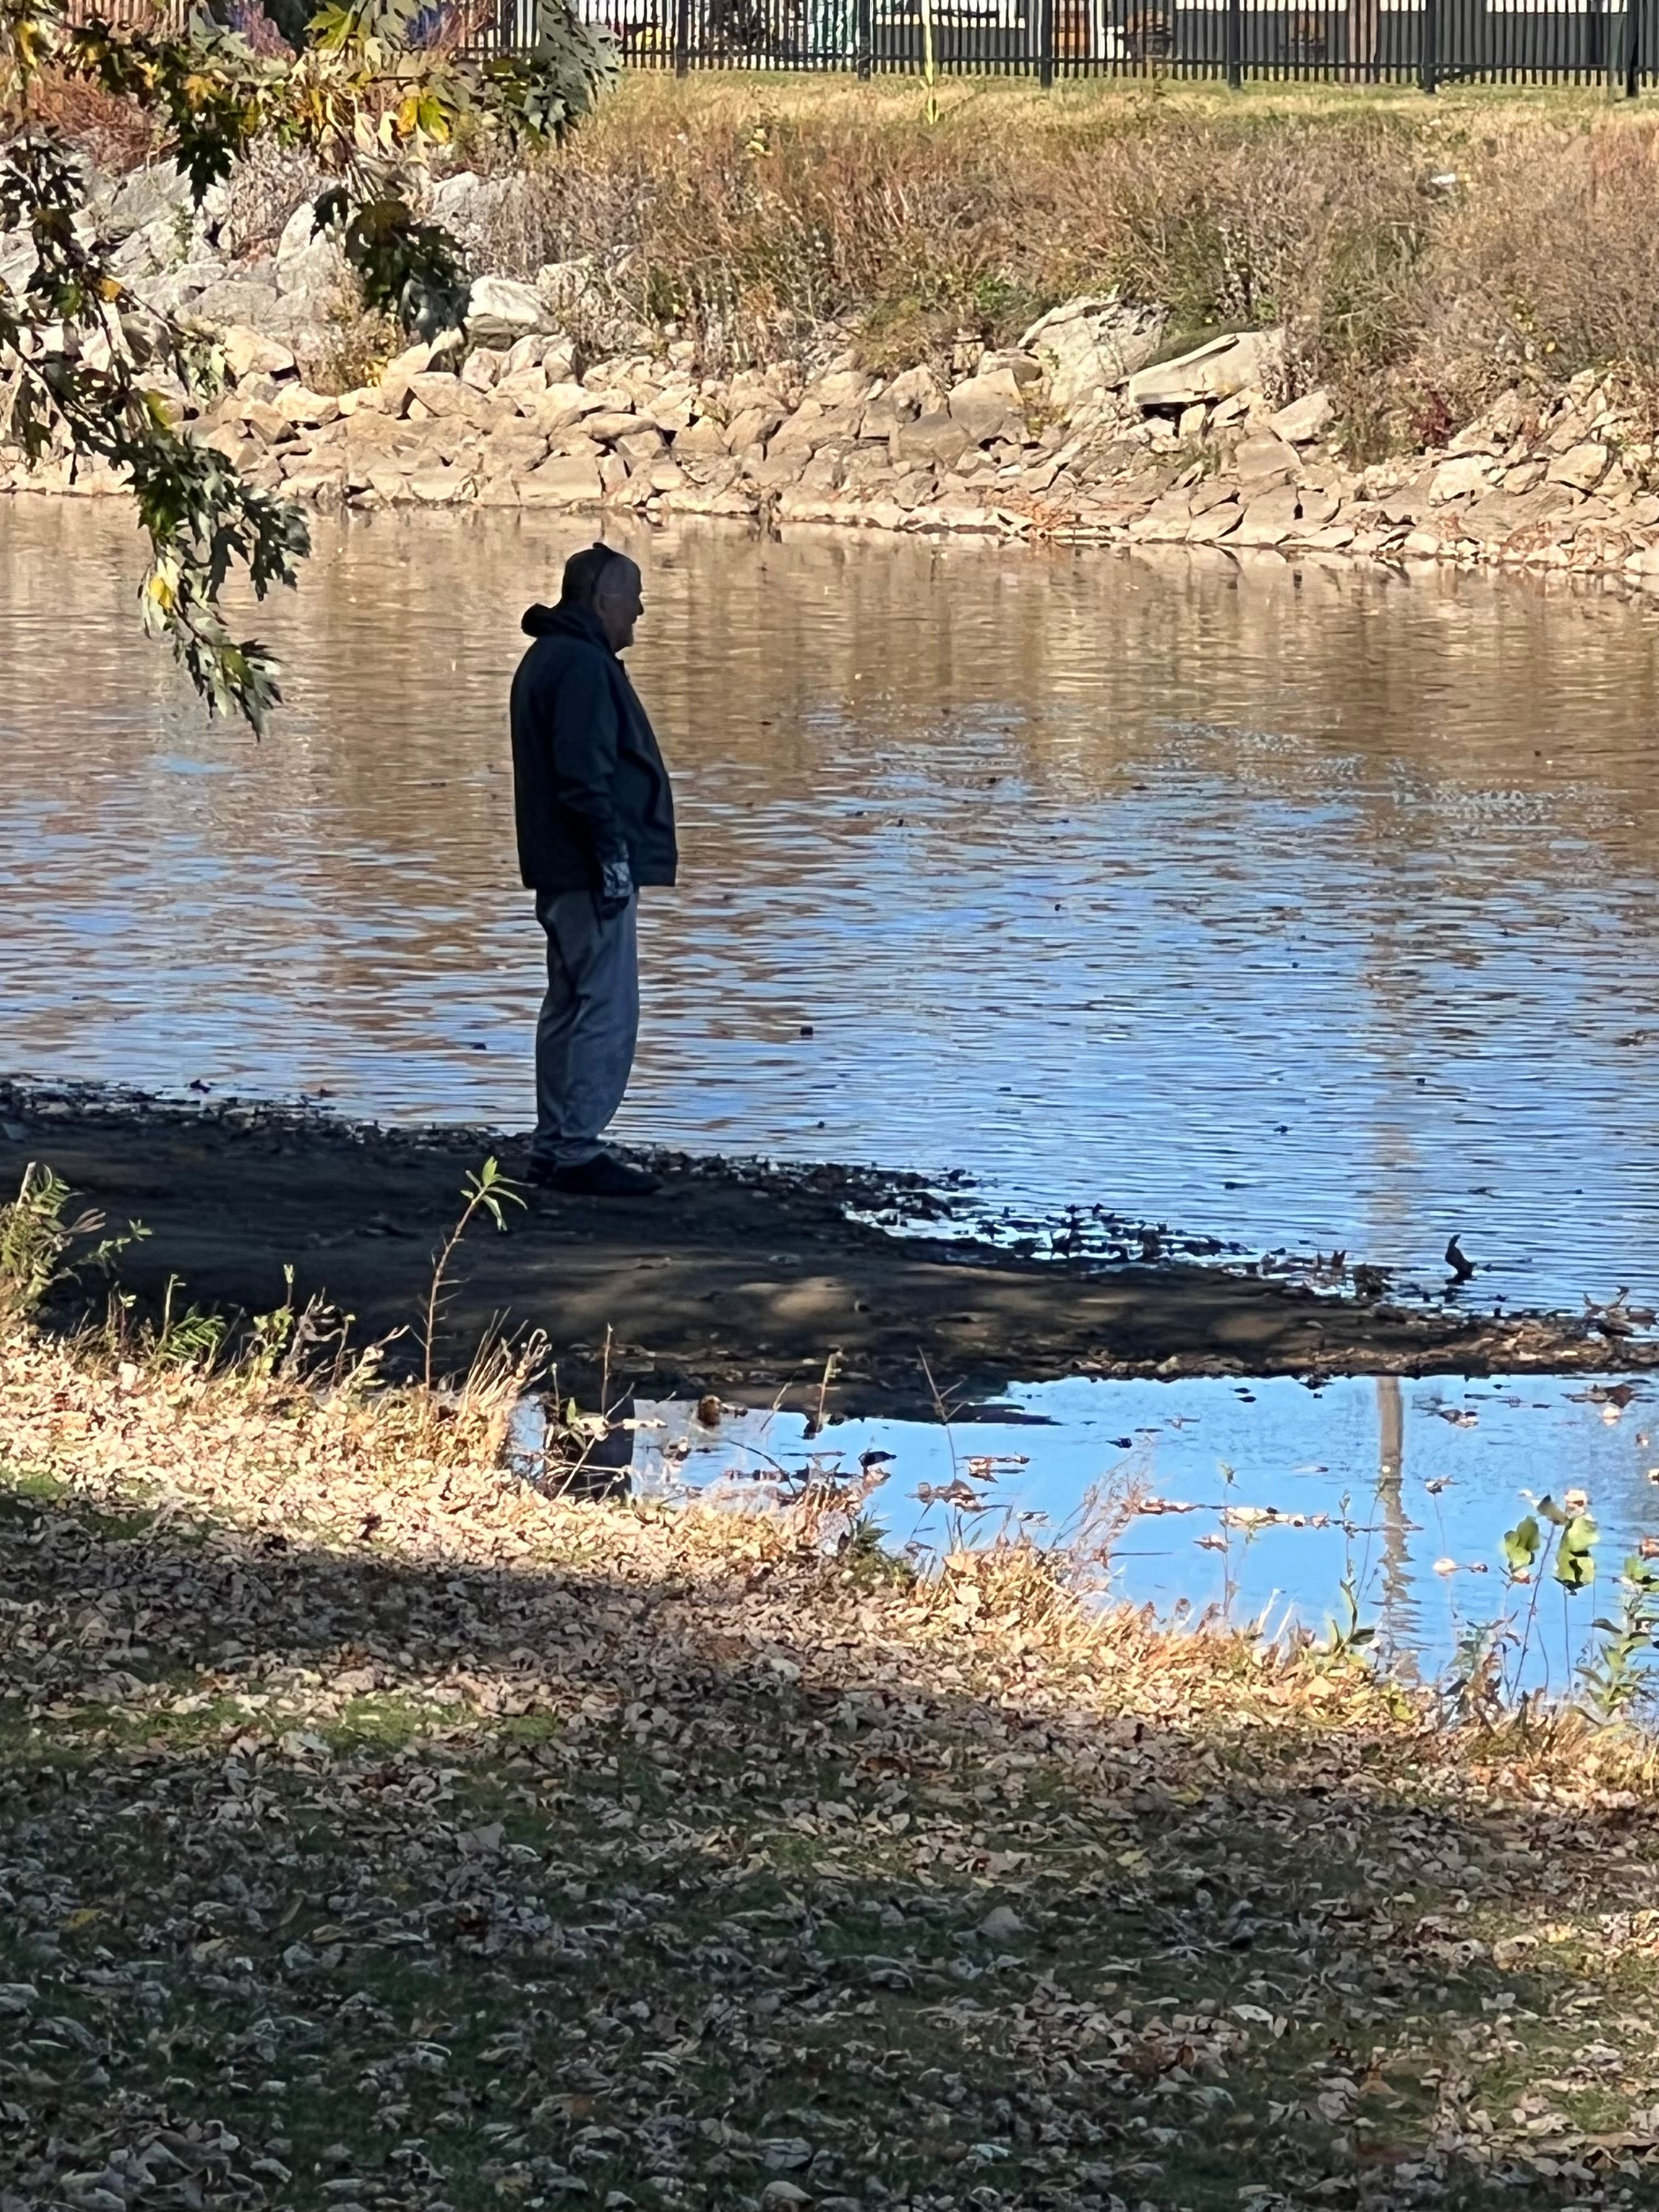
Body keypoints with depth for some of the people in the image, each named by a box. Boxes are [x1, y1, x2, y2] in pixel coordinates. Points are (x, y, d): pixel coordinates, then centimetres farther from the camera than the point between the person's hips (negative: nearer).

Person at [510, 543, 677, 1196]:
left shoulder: (551, 658, 18)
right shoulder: (582, 665, -16)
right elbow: (584, 773, -22)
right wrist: (611, 850, -20)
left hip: (561, 871, 11)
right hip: (593, 871, -11)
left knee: (570, 1008, 15)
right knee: (607, 1012, -9)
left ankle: (554, 1146, 20)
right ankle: (578, 1152, -10)